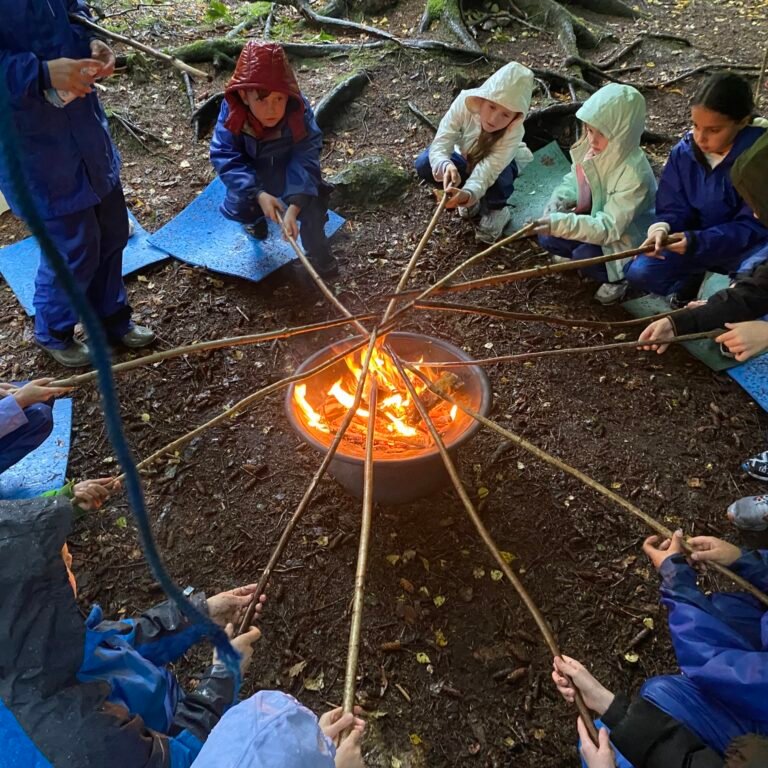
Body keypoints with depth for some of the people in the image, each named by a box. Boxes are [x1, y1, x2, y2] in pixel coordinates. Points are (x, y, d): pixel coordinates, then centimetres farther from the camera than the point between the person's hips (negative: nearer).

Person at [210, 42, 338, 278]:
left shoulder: (299, 114, -32)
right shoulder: (232, 113, -28)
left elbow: (304, 161, -36)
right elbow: (225, 156, -28)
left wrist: (293, 207, -50)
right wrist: (259, 195, -42)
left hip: (290, 175, -2)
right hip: (253, 176, 2)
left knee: (311, 204, -25)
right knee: (235, 209, -13)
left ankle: (318, 256, -1)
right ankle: (257, 217, 26)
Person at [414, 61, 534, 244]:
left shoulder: (513, 132, -37)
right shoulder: (465, 102, -33)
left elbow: (487, 169, -46)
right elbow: (440, 144, -36)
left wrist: (470, 193, -67)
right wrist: (446, 166, -59)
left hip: (500, 165, -3)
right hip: (466, 159, 3)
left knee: (498, 175, -39)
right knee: (424, 164, -24)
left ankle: (496, 210, -3)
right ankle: (474, 200, 0)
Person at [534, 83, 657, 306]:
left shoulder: (634, 174, -33)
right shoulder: (593, 149, -12)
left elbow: (609, 227, -36)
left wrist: (561, 223, -46)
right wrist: (559, 200, -19)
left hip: (626, 239, -7)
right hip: (596, 217, 7)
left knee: (586, 257, -30)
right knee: (547, 236, -9)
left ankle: (618, 278, 0)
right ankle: (577, 256, 17)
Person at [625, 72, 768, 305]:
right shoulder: (684, 152, -8)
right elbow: (674, 208, -4)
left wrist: (698, 241, -35)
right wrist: (662, 229, -30)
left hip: (747, 244, -3)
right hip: (697, 240, 4)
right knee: (639, 272, -18)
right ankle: (691, 279, 9)